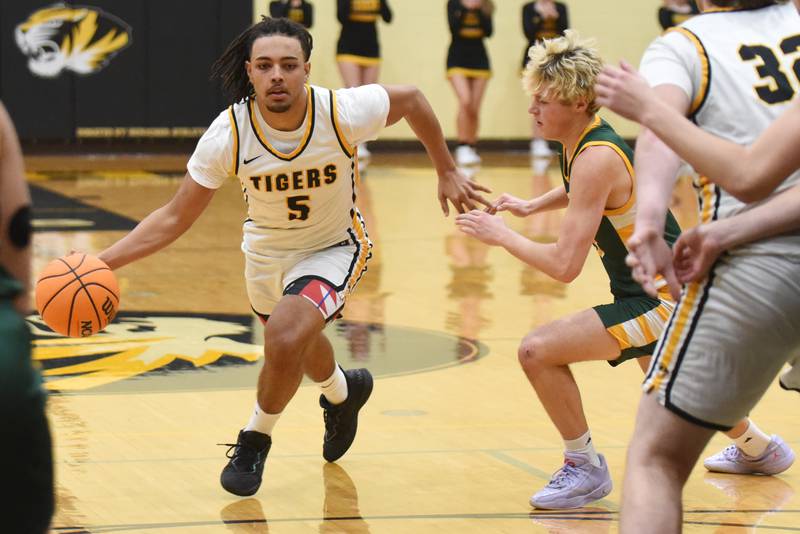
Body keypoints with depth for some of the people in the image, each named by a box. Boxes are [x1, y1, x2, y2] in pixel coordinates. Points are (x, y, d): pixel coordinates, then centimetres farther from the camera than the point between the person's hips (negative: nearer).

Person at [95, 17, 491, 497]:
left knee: (286, 338, -28)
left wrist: (447, 172, 0)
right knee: (297, 340, 28)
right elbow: (176, 217, -19)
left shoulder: (344, 113, -31)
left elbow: (411, 99, -9)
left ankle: (255, 441, -1)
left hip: (334, 247, -3)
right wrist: (102, 263, -30)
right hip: (266, 252, 3)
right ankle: (343, 393, 64)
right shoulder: (228, 134, -28)